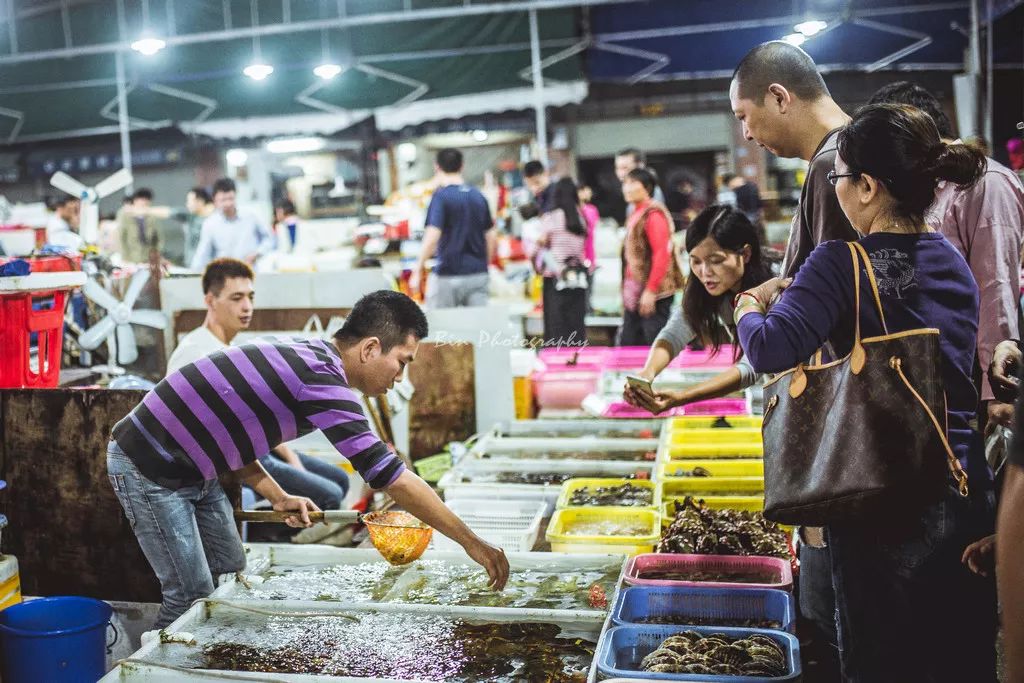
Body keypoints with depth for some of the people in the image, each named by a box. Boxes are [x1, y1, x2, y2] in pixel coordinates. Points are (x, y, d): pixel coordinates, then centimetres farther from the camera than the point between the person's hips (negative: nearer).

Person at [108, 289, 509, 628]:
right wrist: (471, 543, -19)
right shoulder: (322, 380, -27)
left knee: (232, 577, 12)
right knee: (193, 597, -4)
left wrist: (278, 498, 2)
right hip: (149, 467, -9)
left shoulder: (305, 357, 2)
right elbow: (393, 478, -27)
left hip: (190, 470, 9)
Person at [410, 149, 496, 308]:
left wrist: (417, 271, -12)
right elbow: (492, 238, 11)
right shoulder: (478, 196, 8)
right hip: (478, 274, 5)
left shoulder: (441, 196, -9)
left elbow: (432, 236, -18)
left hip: (448, 277, -5)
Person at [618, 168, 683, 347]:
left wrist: (650, 290, -21)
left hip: (654, 295, -9)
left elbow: (662, 254, -19)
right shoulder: (635, 214, 15)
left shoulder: (654, 214, -12)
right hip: (635, 295, 9)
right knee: (628, 345, 10)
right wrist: (627, 292, 16)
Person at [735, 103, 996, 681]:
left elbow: (772, 351, -27)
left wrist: (749, 309, -4)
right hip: (968, 489, 6)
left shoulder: (842, 263, -15)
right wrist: (793, 295, 13)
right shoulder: (956, 263, 7)